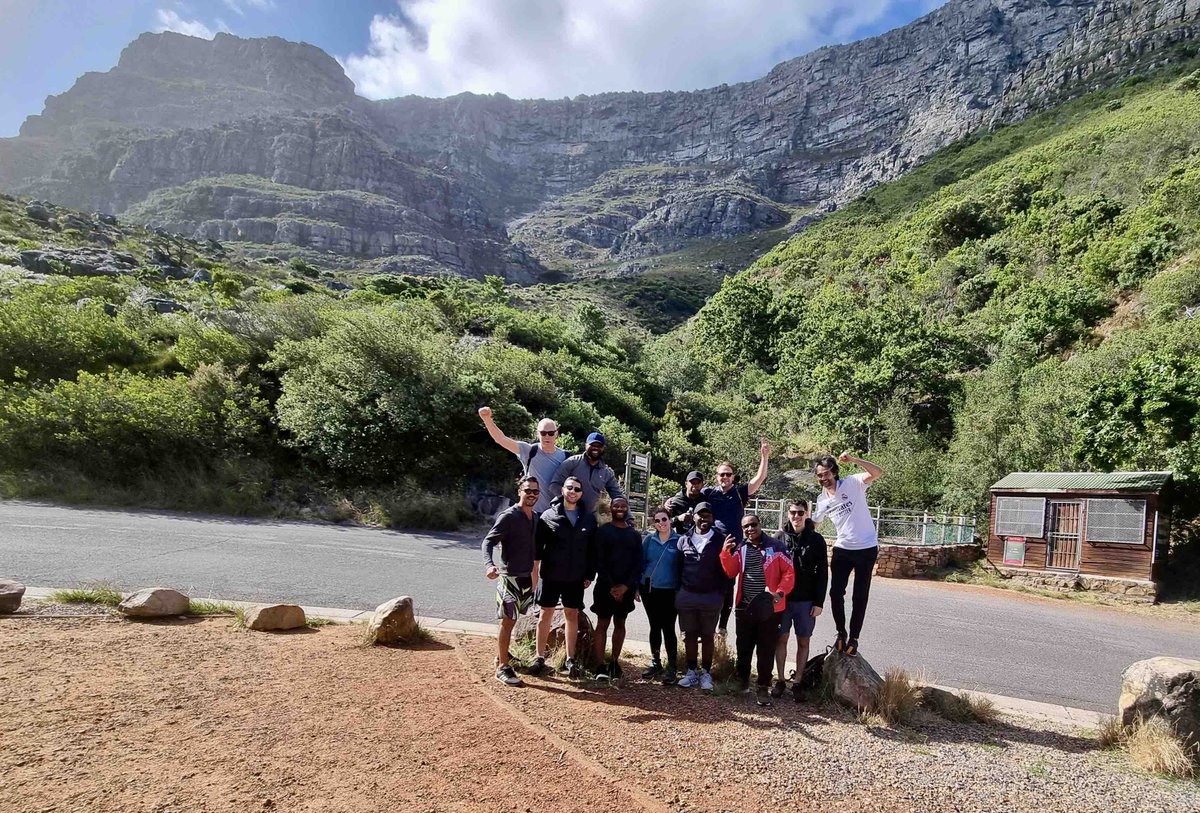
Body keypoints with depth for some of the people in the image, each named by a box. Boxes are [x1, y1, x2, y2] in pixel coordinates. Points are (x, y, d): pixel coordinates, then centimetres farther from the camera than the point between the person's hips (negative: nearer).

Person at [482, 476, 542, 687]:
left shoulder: (535, 518, 8)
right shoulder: (508, 516, -14)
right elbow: (488, 541, -19)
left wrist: (534, 577, 21)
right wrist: (489, 564, -36)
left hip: (526, 577, 7)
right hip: (509, 576, -7)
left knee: (511, 620, 17)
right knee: (508, 621, -5)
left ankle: (501, 654, 32)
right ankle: (502, 667, 2)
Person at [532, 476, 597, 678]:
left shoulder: (589, 518, 3)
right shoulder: (548, 515, -4)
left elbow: (592, 549, 6)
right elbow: (538, 545, -4)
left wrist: (590, 575, 3)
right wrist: (536, 567, -11)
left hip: (575, 578, 2)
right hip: (550, 575, -2)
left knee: (572, 615, 9)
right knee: (546, 614, 7)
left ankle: (570, 659, 19)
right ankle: (539, 657, 18)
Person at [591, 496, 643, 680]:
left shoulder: (635, 534, 9)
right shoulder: (603, 531, 1)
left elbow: (638, 563, 4)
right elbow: (599, 561, -5)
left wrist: (626, 586, -9)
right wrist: (611, 585, -12)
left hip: (627, 587, 3)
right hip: (605, 586, -3)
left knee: (620, 623, 8)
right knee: (602, 624, -1)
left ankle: (615, 663, 16)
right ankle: (600, 666, -1)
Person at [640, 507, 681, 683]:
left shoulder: (679, 541, -4)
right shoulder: (648, 539, 3)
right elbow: (641, 562, 6)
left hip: (669, 592, -3)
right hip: (649, 590, 3)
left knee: (668, 628, -1)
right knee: (654, 627, 12)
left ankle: (671, 667, 7)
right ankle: (655, 663, 23)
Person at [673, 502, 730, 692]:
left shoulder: (721, 539, -4)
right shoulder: (684, 540, 4)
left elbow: (727, 569, -4)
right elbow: (678, 566, 8)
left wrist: (721, 593, -6)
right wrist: (679, 591, 5)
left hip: (711, 597, -2)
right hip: (687, 595, 2)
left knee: (707, 636, 8)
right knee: (690, 635, 10)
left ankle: (706, 673, 19)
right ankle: (692, 672, 22)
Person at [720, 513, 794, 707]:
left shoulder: (775, 547, -4)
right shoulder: (740, 549, 8)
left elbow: (789, 572, -5)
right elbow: (731, 573, 0)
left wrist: (780, 592, -18)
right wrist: (726, 553, -15)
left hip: (769, 608, -3)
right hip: (745, 607, 3)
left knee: (766, 649, 4)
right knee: (743, 647, 13)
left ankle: (763, 688, 16)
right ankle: (742, 681, 31)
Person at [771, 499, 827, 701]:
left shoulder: (816, 540, -2)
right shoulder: (780, 537, 0)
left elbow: (822, 573, -2)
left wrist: (819, 602, -7)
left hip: (806, 600, -1)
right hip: (782, 598, 1)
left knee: (803, 642, 7)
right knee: (781, 639, 7)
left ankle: (797, 682, 18)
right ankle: (780, 680, 19)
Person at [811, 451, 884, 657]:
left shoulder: (852, 483, -11)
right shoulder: (822, 500, 5)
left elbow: (877, 473, -26)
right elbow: (812, 524, 17)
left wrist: (853, 460, -36)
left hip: (866, 549, -4)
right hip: (842, 549, 4)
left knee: (860, 596, 5)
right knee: (836, 593, 3)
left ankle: (853, 637, 19)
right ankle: (841, 632, 23)